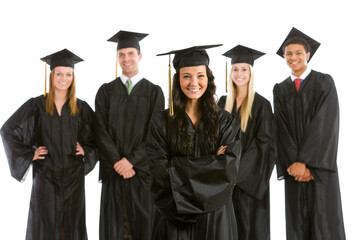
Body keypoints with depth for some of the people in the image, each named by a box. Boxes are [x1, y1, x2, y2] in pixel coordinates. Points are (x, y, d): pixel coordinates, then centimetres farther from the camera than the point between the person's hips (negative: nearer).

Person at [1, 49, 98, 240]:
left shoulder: (82, 108, 4)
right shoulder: (36, 106, -2)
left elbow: (95, 139, 15)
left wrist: (85, 151, -3)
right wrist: (28, 154, -3)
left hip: (73, 176, 2)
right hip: (46, 175, -2)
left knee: (72, 224, 9)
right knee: (46, 224, 4)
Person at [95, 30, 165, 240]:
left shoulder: (154, 92, 4)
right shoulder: (106, 91, 9)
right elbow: (101, 130, 1)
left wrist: (131, 160, -12)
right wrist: (117, 162, -11)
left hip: (142, 170, -1)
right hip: (113, 171, 1)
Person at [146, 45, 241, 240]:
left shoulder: (226, 123, 0)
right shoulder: (161, 121, -3)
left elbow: (228, 171, -11)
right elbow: (160, 173, -11)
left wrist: (179, 167, -16)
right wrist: (211, 162, -12)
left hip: (215, 217, 1)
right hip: (174, 216, -1)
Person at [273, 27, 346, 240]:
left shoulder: (324, 83, 0)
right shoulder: (280, 89, 10)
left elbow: (325, 124, -9)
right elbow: (282, 129, 2)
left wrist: (306, 162, -15)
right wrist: (294, 163, -11)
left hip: (320, 164, -2)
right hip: (294, 166, 3)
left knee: (325, 220, -2)